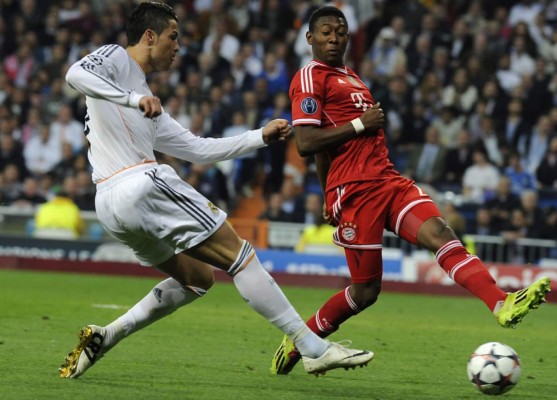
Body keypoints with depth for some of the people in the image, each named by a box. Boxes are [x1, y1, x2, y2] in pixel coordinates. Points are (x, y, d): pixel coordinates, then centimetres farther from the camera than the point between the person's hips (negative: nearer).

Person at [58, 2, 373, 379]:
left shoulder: (149, 109, 28)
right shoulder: (115, 58, 4)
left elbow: (199, 149, 26)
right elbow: (76, 74, -19)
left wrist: (261, 136, 22)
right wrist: (134, 99, -26)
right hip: (143, 185, -10)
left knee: (198, 278, 22)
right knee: (239, 254, -5)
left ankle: (103, 336, 11)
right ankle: (314, 348, -7)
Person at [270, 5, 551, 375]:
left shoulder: (350, 78, 25)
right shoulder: (310, 78, -3)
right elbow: (306, 143, -14)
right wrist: (360, 124, -11)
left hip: (389, 181, 7)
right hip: (356, 191, -7)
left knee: (440, 234, -17)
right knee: (366, 289, -3)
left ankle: (503, 305, -36)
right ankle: (298, 341, 18)